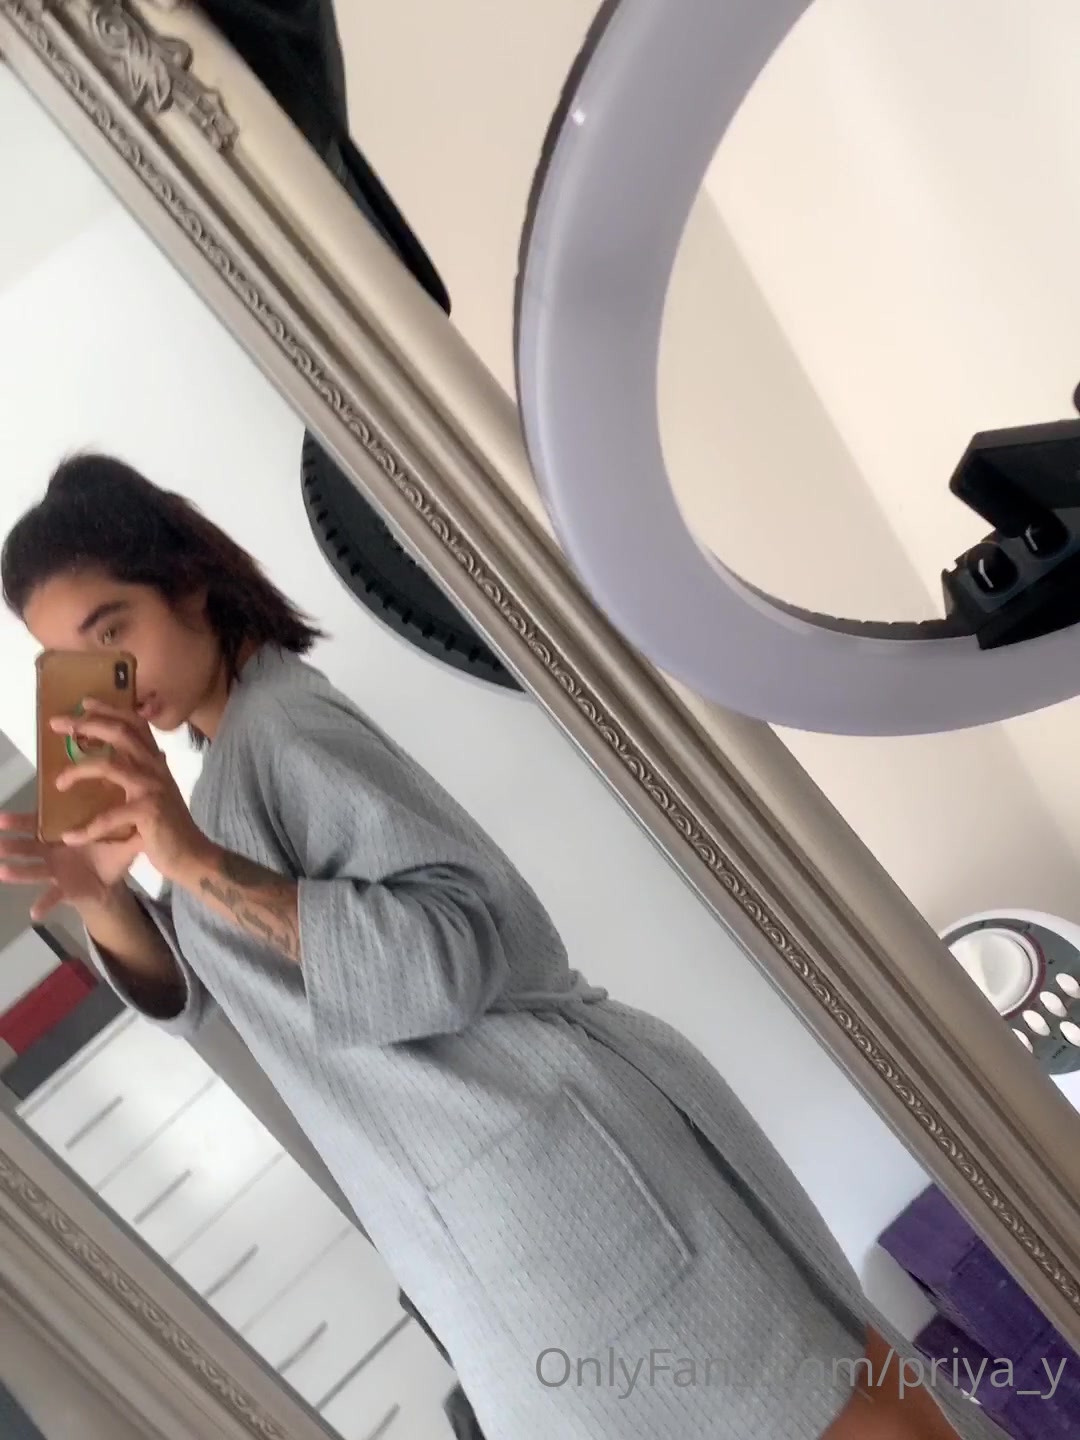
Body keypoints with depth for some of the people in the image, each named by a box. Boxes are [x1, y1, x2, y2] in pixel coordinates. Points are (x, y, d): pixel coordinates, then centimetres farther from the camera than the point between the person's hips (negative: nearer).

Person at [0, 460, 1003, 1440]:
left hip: (548, 1159, -9)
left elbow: (461, 947, -24)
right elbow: (195, 995, 16)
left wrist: (196, 862, -26)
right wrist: (98, 898, -3)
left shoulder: (276, 721, -15)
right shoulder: (235, 750, 12)